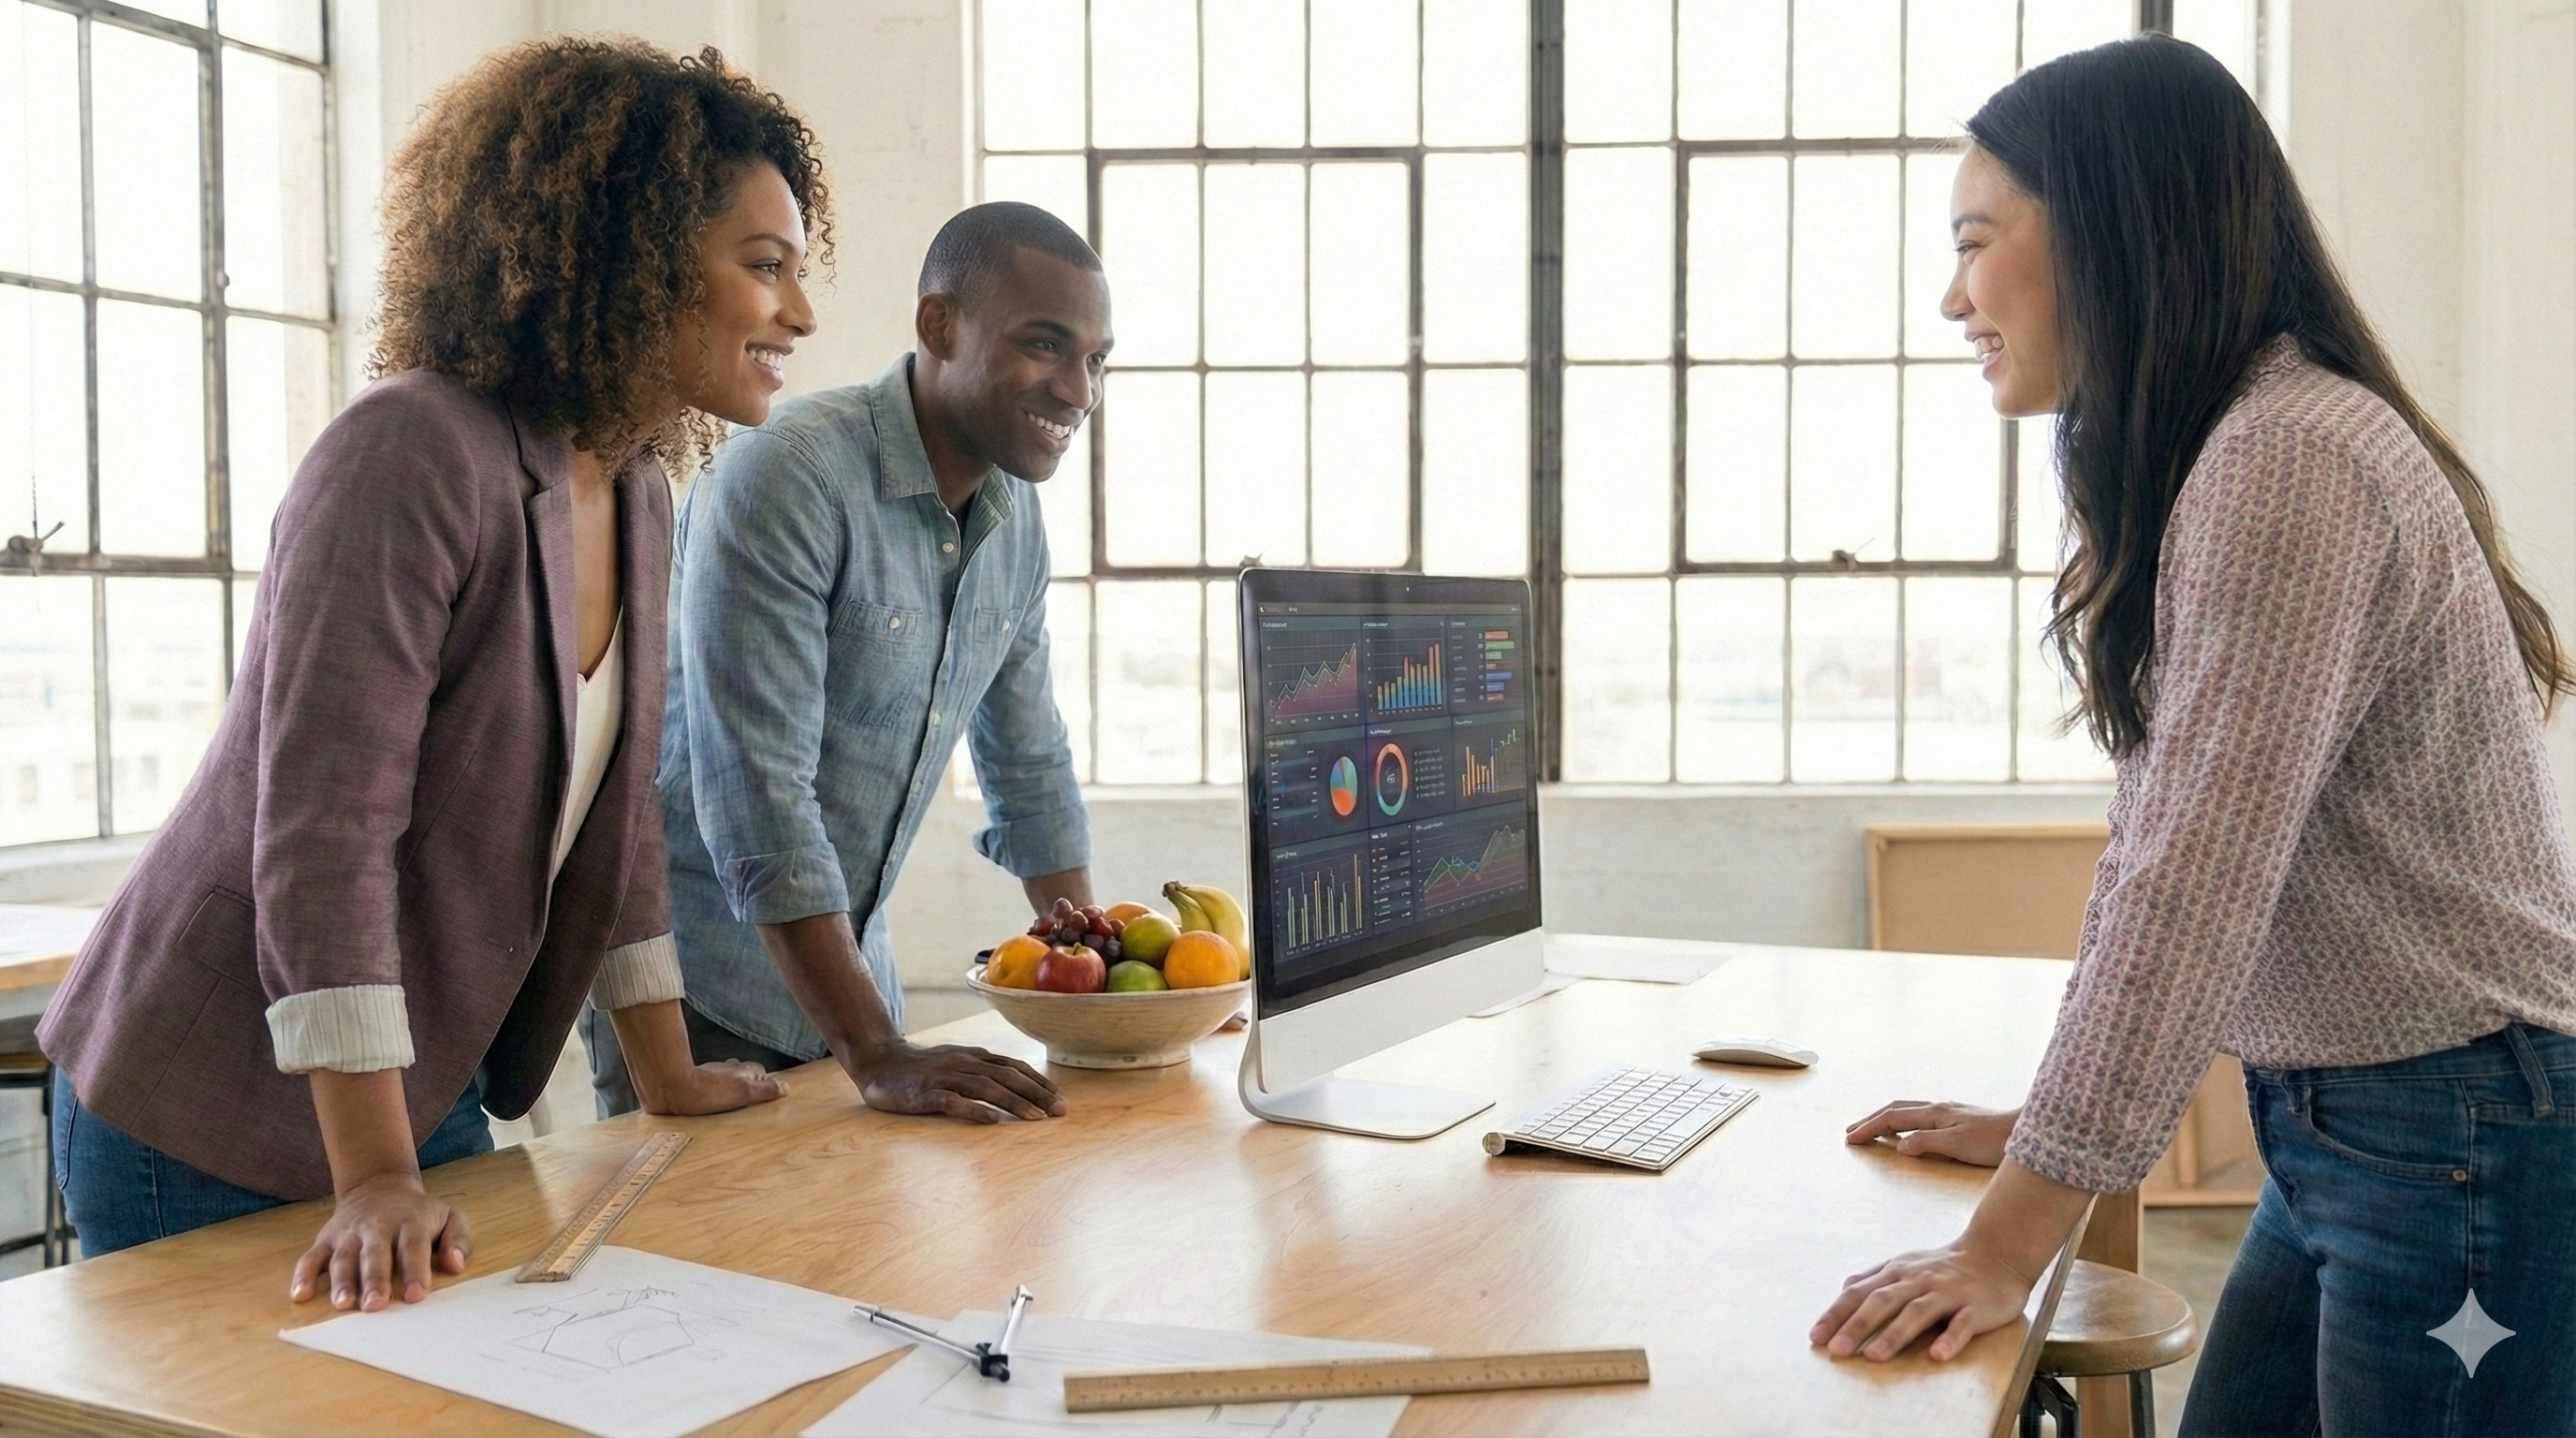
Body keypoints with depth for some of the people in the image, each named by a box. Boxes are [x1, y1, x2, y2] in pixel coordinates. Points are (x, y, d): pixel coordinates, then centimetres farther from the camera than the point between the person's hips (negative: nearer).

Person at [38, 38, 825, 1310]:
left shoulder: (634, 498, 3)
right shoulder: (413, 456, -23)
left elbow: (614, 811, 10)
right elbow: (321, 832, -27)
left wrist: (669, 1078, 13)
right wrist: (376, 1179, -29)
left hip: (425, 1097, 8)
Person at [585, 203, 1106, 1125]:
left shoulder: (1015, 513, 3)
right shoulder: (786, 479, -22)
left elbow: (1030, 764, 13)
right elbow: (757, 797, -27)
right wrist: (875, 1057, -30)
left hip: (843, 967, 7)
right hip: (696, 985, -7)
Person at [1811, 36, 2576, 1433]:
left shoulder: (2293, 463, -20)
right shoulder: (2207, 464, 12)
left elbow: (2201, 883, -25)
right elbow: (2157, 848, 12)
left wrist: (2007, 1246, -23)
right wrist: (2043, 1124, 12)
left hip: (2463, 1146, -9)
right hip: (2335, 1128, 9)